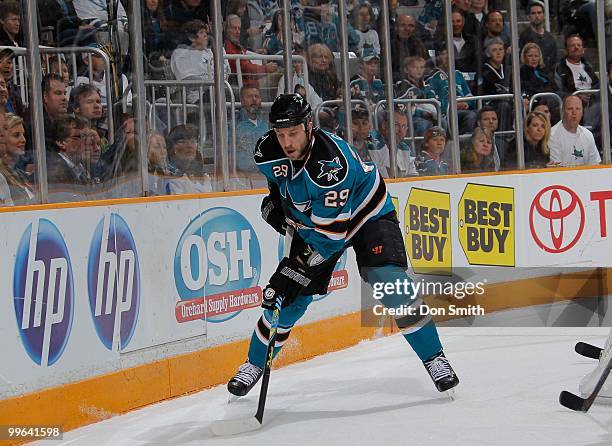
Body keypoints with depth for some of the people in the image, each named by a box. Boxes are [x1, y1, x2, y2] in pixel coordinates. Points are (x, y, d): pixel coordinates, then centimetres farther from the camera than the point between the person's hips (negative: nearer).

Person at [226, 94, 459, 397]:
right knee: (288, 300, -1)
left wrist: (296, 268, -36)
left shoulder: (333, 164, -38)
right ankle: (255, 364, 20)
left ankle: (434, 359, -11)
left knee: (390, 284, -23)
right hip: (310, 223, 5)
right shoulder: (267, 152, -19)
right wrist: (274, 200, -1)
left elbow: (330, 232, -36)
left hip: (365, 213, -5)